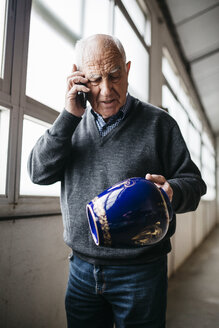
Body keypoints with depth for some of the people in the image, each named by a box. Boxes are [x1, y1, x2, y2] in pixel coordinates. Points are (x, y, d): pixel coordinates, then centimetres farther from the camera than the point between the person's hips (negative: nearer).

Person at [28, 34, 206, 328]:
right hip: (82, 269, 3)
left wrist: (171, 192, -26)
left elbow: (193, 182, -2)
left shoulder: (158, 122, -4)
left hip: (140, 273, -2)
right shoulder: (74, 124, 6)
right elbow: (39, 172, -4)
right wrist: (70, 115, -13)